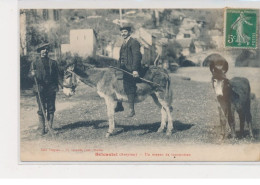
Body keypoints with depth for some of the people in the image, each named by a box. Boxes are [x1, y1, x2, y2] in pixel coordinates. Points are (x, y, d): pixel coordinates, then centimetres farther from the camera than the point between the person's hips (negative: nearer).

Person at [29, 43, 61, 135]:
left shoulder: (53, 62, 12)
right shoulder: (35, 63, 6)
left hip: (51, 89, 2)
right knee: (41, 110, -2)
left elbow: (56, 76, 16)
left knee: (51, 109, 4)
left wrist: (60, 84, 6)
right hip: (40, 89, -2)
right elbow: (30, 75, 1)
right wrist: (32, 74, -21)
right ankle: (41, 129, 3)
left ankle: (50, 127, 14)